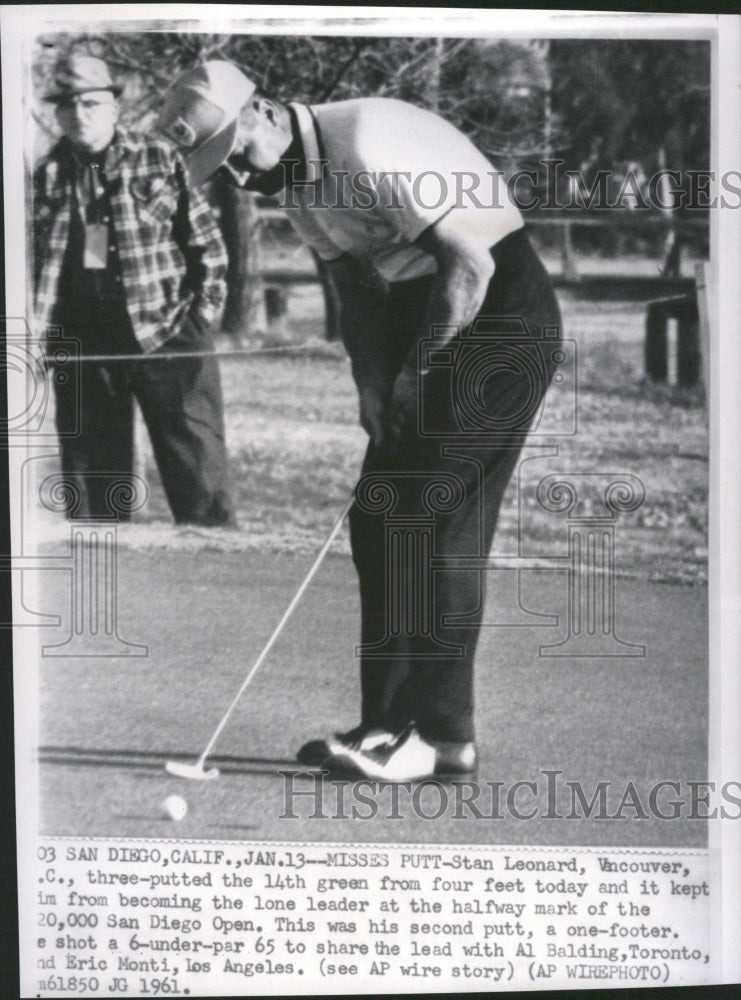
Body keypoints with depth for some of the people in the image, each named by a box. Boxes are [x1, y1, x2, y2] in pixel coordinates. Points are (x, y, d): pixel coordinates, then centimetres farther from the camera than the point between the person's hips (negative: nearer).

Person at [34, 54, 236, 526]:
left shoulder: (161, 159, 3)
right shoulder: (47, 177, 8)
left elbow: (206, 240, 4)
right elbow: (36, 260, 11)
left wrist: (204, 309, -3)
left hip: (168, 335, -2)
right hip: (84, 344, 3)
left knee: (197, 462, -1)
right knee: (90, 471, 10)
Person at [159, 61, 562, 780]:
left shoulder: (369, 142, -21)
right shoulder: (296, 184, 9)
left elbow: (470, 266, -23)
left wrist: (417, 369, -14)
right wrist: (372, 379, -2)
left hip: (501, 312, -9)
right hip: (428, 326, 9)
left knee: (436, 524, -11)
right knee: (378, 520, 5)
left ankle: (439, 735, -3)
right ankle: (389, 722, 12)